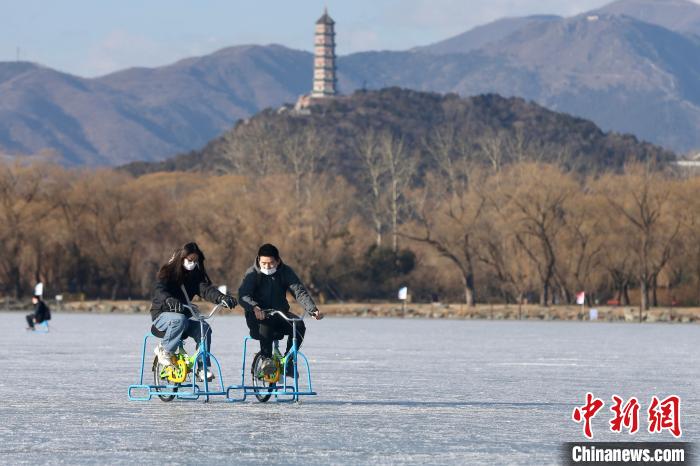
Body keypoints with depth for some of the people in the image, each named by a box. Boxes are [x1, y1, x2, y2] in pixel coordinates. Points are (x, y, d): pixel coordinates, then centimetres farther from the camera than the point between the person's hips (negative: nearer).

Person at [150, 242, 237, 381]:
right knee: (180, 320, -38)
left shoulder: (196, 274, 6)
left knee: (204, 328, -23)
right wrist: (170, 301, -51)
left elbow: (206, 289, -11)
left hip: (185, 315, 5)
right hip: (162, 315, -5)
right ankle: (164, 350, -17)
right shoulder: (168, 272, -9)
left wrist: (222, 298, -33)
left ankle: (202, 367, -18)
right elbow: (159, 290, -28)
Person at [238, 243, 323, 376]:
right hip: (258, 315, -3)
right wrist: (254, 307, -45)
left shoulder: (285, 272, -1)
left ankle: (288, 360, -11)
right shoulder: (252, 274, -8)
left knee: (299, 326, -26)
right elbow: (243, 296, -22)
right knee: (265, 327, -37)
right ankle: (266, 359, -20)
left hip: (280, 313, 3)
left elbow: (300, 292, -12)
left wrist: (312, 309, -30)